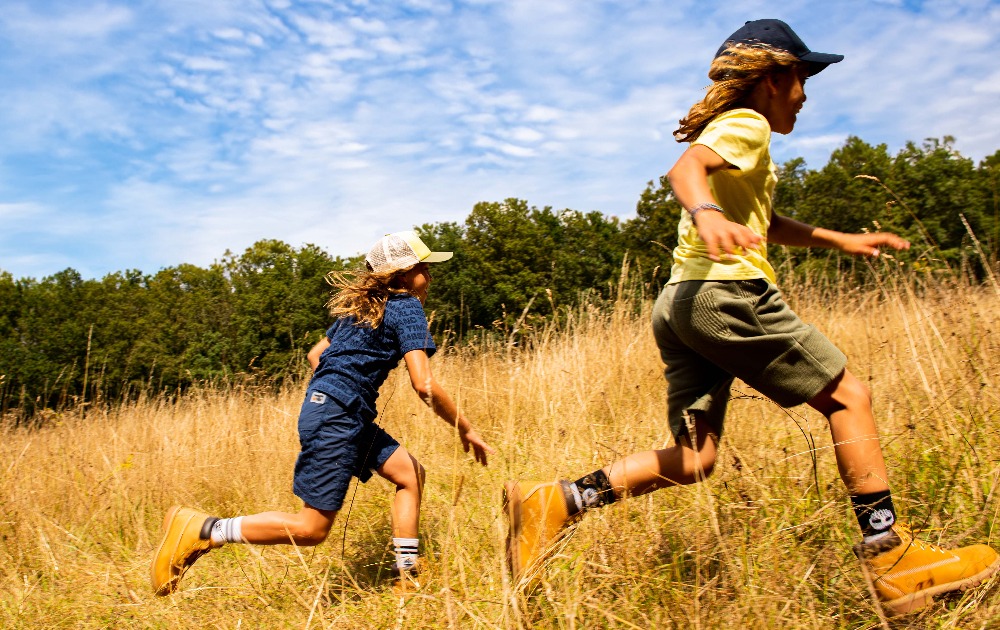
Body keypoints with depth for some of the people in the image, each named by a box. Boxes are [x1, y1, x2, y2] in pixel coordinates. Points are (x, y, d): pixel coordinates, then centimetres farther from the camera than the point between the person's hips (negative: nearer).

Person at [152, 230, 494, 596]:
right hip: (337, 416, -10)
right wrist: (465, 429, -7)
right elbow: (424, 384, -17)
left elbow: (315, 354, 24)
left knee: (410, 474, 14)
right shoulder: (406, 307, -9)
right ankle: (201, 531, -2)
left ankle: (406, 581, 15)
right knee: (311, 529, -5)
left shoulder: (361, 305, 18)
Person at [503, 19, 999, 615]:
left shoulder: (728, 130, 32)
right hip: (728, 292, -9)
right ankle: (891, 556, 5)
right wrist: (706, 212, -43)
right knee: (849, 395, 3)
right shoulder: (747, 125, 1)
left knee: (693, 461, 4)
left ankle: (554, 501, -6)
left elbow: (762, 222, 42)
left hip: (679, 304, 9)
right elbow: (685, 167, -21)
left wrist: (841, 240, 40)